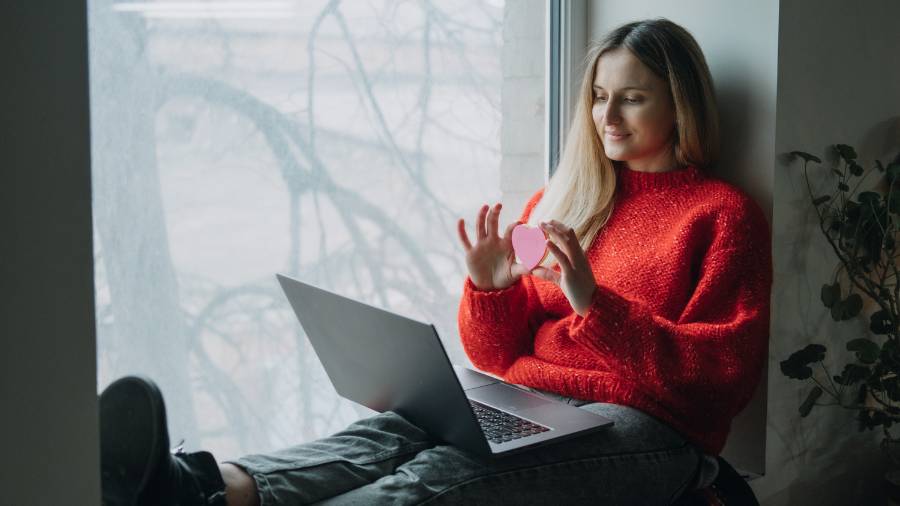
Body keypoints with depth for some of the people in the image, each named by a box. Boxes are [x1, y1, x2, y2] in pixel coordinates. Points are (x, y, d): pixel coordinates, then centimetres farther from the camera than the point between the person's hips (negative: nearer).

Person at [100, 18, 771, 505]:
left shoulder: (724, 214, 8)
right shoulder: (561, 200, 22)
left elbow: (725, 371, -6)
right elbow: (498, 354, 18)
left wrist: (595, 302, -16)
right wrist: (489, 289, -4)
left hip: (648, 429, -5)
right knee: (394, 431, -29)